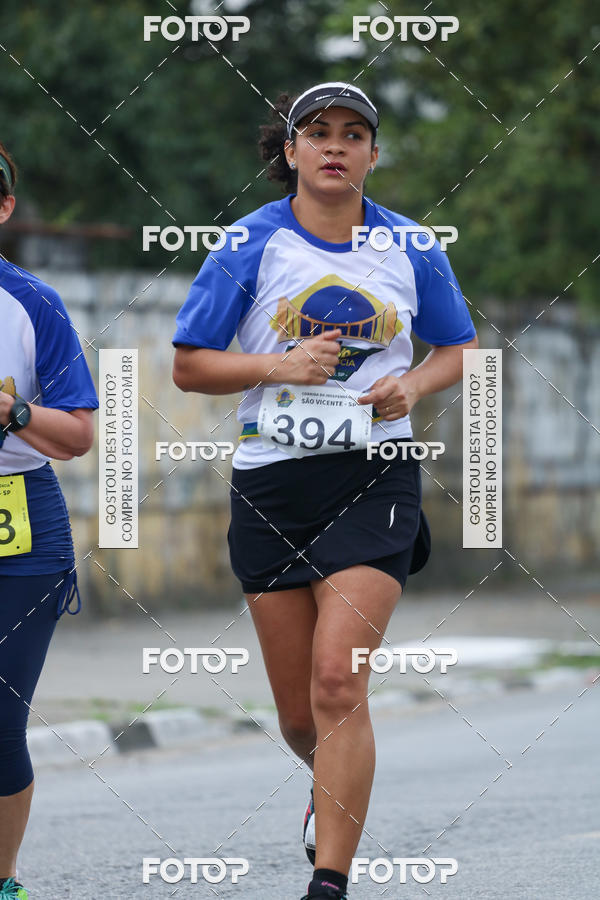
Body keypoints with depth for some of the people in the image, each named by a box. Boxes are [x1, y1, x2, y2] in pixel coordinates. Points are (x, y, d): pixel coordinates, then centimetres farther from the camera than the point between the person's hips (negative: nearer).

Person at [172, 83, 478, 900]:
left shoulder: (410, 249, 4)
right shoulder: (251, 244, 0)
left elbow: (458, 348, 17)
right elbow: (189, 366, 2)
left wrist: (415, 383, -4)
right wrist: (280, 365, -13)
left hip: (374, 478, -1)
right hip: (271, 485, 1)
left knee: (338, 685, -17)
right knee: (299, 716, 7)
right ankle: (335, 781, 43)